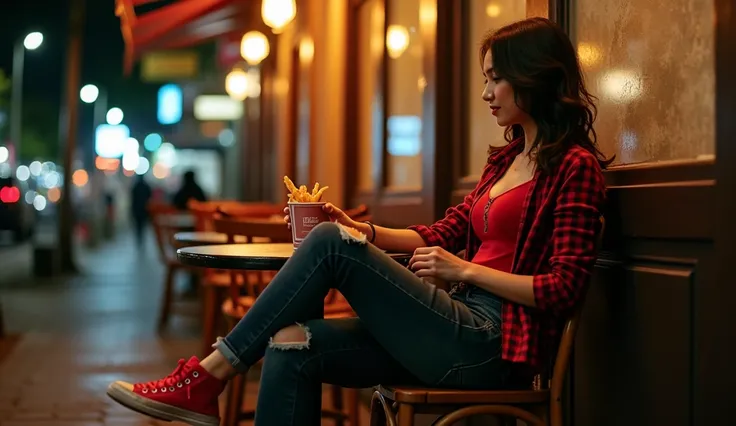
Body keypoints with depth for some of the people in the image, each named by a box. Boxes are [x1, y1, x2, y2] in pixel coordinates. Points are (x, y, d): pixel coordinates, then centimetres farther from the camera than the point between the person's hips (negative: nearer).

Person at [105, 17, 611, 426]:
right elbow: (442, 234, 18)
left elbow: (565, 289, -13)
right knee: (292, 345, -11)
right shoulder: (507, 160, 21)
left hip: (493, 346, -8)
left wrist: (465, 270, -13)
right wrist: (363, 232, 5)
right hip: (465, 333, 8)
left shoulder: (574, 166, -6)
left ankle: (208, 377, -10)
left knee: (331, 242, -17)